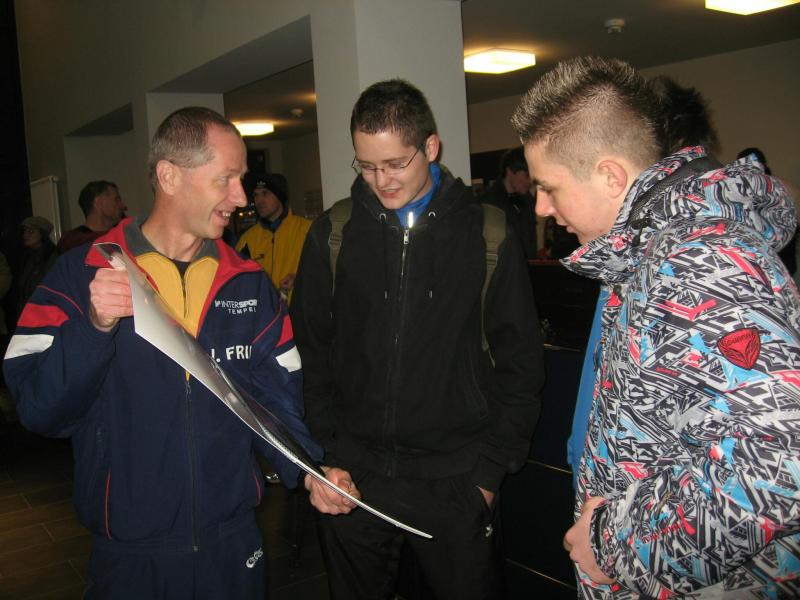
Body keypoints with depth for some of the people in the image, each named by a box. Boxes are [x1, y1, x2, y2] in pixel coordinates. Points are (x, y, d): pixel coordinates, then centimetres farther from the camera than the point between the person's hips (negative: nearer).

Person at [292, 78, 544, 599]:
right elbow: (311, 353, 5)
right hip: (354, 477, 2)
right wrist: (329, 450, -1)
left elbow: (519, 361, 0)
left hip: (456, 482, -1)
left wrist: (491, 467, -3)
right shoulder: (333, 234, 1)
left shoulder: (488, 233, -3)